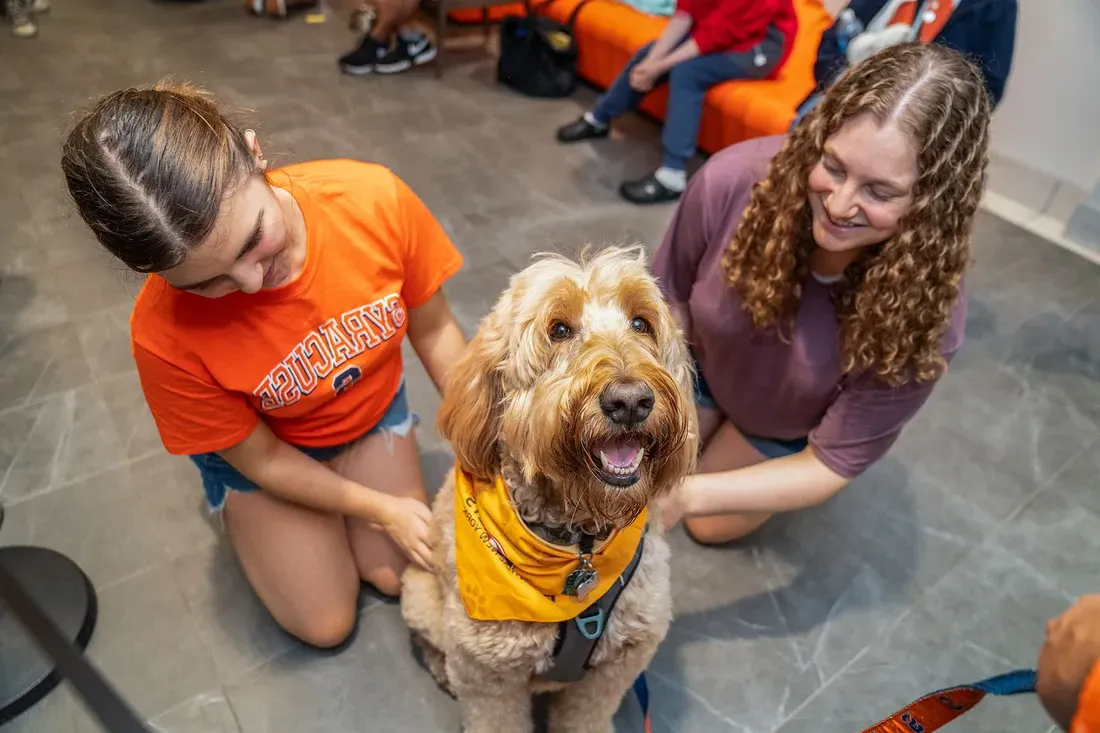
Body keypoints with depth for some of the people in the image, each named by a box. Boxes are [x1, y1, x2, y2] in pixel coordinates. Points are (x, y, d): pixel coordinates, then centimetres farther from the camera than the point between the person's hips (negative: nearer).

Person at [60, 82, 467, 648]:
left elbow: (433, 329, -15)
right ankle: (235, 510, 30)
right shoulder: (165, 335, -36)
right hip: (262, 442, -2)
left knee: (401, 574, 9)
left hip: (372, 405, 2)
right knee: (326, 623, 5)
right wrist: (382, 509, -14)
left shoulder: (376, 200, -33)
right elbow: (261, 461, -18)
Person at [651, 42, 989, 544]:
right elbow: (670, 296, -16)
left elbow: (832, 464, -28)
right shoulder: (733, 180, -36)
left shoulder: (925, 316, -37)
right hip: (705, 368, 2)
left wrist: (690, 495, -41)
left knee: (711, 527, 16)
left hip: (798, 429, -1)